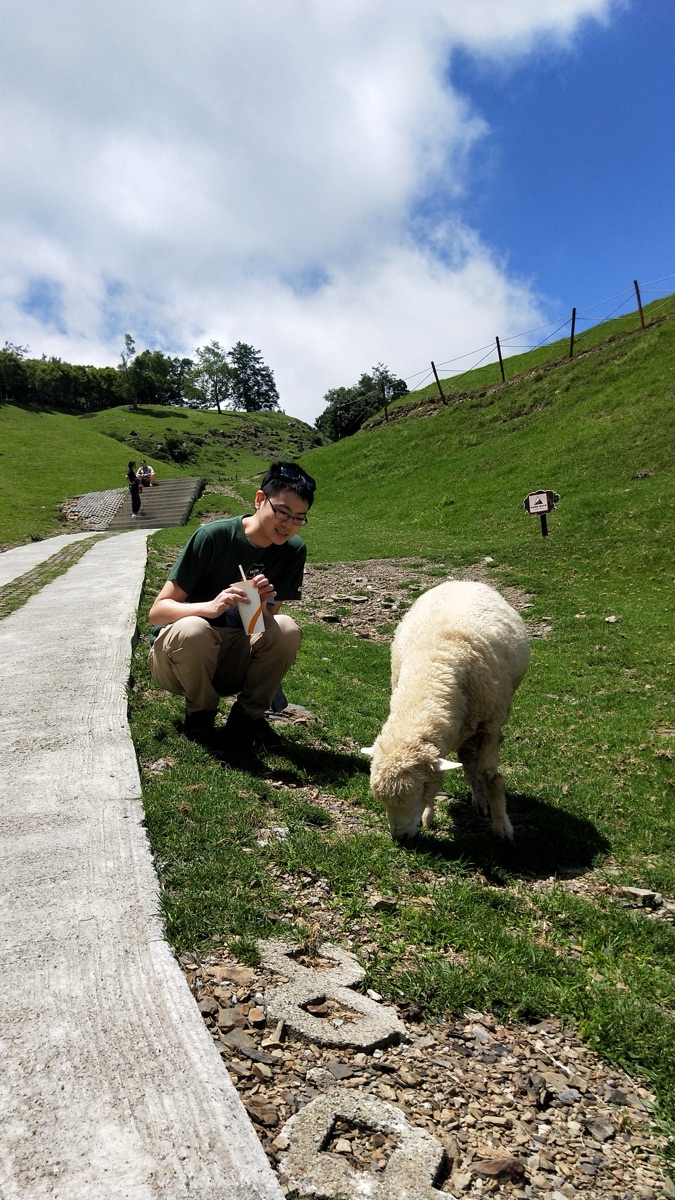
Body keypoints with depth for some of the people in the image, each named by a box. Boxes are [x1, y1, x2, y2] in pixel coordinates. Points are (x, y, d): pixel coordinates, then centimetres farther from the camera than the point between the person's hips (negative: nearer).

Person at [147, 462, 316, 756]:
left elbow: (267, 623, -6)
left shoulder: (294, 550, -7)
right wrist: (211, 607, -41)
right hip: (177, 659, -3)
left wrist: (261, 608, -30)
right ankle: (200, 717, -8)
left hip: (233, 661, 3)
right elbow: (158, 610, -21)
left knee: (286, 629, -25)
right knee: (193, 631, -37)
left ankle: (247, 717, -4)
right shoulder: (214, 536, -20)